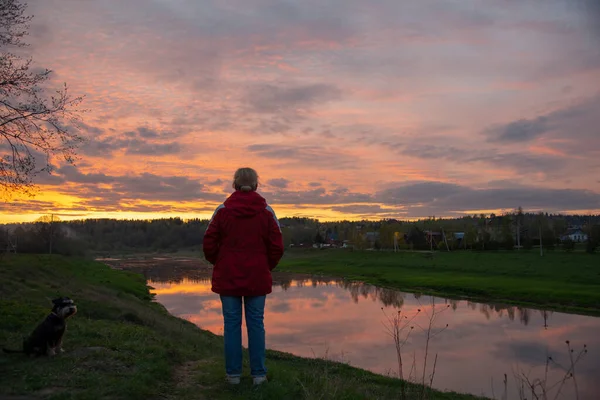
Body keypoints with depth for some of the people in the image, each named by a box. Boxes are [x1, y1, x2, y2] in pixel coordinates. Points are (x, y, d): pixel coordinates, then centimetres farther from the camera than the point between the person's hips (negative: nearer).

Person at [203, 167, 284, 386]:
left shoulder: (222, 210, -4)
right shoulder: (266, 211, -2)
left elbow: (209, 245, -3)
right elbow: (277, 246, -3)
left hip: (228, 277, 0)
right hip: (257, 277, 0)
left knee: (232, 323, 8)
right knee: (256, 324, 7)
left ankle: (233, 373, 14)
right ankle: (258, 373, 12)